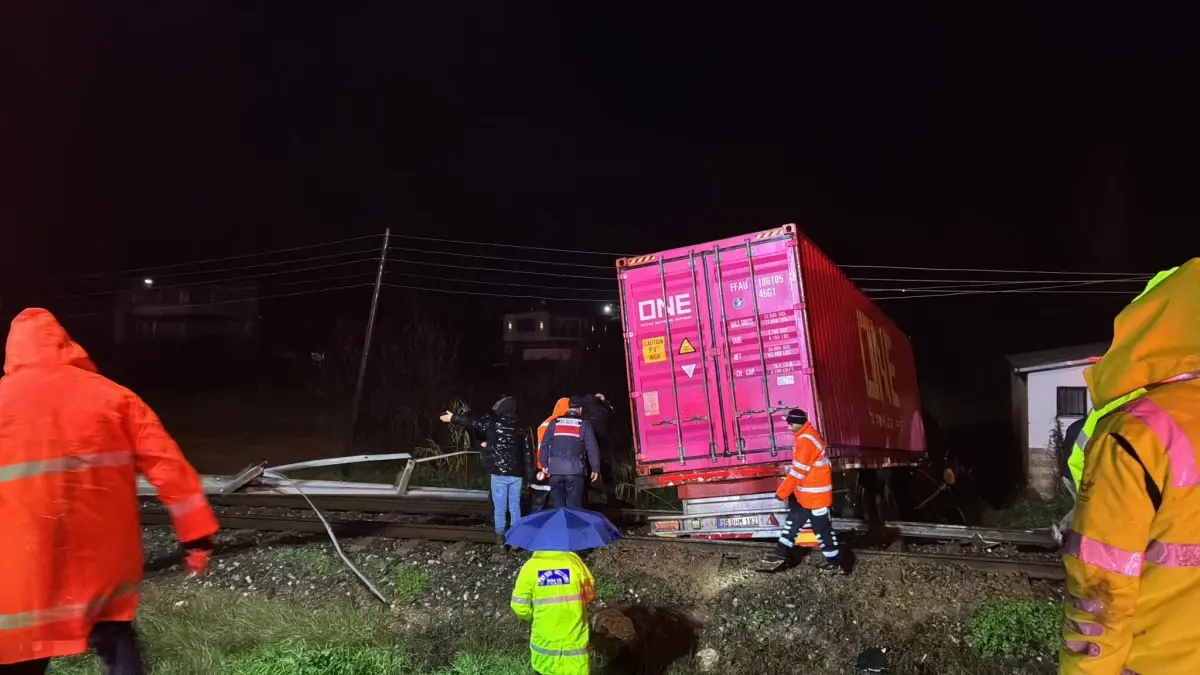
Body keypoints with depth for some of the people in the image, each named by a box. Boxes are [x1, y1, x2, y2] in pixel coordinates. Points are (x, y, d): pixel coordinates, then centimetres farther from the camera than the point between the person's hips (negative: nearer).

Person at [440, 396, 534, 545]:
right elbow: (527, 453, 6)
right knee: (515, 506, 11)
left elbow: (473, 421, 1)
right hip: (516, 474, 3)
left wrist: (454, 418, 14)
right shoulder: (521, 430, 4)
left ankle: (500, 536, 9)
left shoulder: (493, 424, -8)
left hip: (499, 473, -3)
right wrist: (528, 475, 11)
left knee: (500, 507, 6)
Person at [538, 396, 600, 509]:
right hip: (574, 470, -2)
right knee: (574, 506, 0)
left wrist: (544, 464, 17)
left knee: (556, 506, 8)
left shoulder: (555, 422, 12)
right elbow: (592, 448, 1)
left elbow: (544, 444, 10)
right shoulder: (584, 424, 5)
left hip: (555, 470, 3)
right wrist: (595, 468, 6)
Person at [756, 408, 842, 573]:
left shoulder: (806, 440, -23)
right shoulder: (805, 436, 10)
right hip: (804, 493, 10)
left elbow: (798, 471, -23)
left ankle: (834, 562, 13)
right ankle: (781, 554, 22)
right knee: (793, 521, 15)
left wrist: (782, 492, -16)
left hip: (815, 494, -10)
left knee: (822, 529, 1)